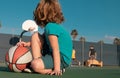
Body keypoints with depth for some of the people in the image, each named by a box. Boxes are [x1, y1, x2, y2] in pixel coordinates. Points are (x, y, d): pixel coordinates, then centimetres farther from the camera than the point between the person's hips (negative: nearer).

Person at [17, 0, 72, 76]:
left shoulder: (50, 27, -19)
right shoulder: (55, 26, 10)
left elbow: (56, 50, -24)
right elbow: (42, 39, 21)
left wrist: (57, 69, -27)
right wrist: (28, 44, 7)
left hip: (61, 59, -9)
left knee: (35, 65, -33)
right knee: (35, 36, 5)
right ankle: (39, 60, 0)